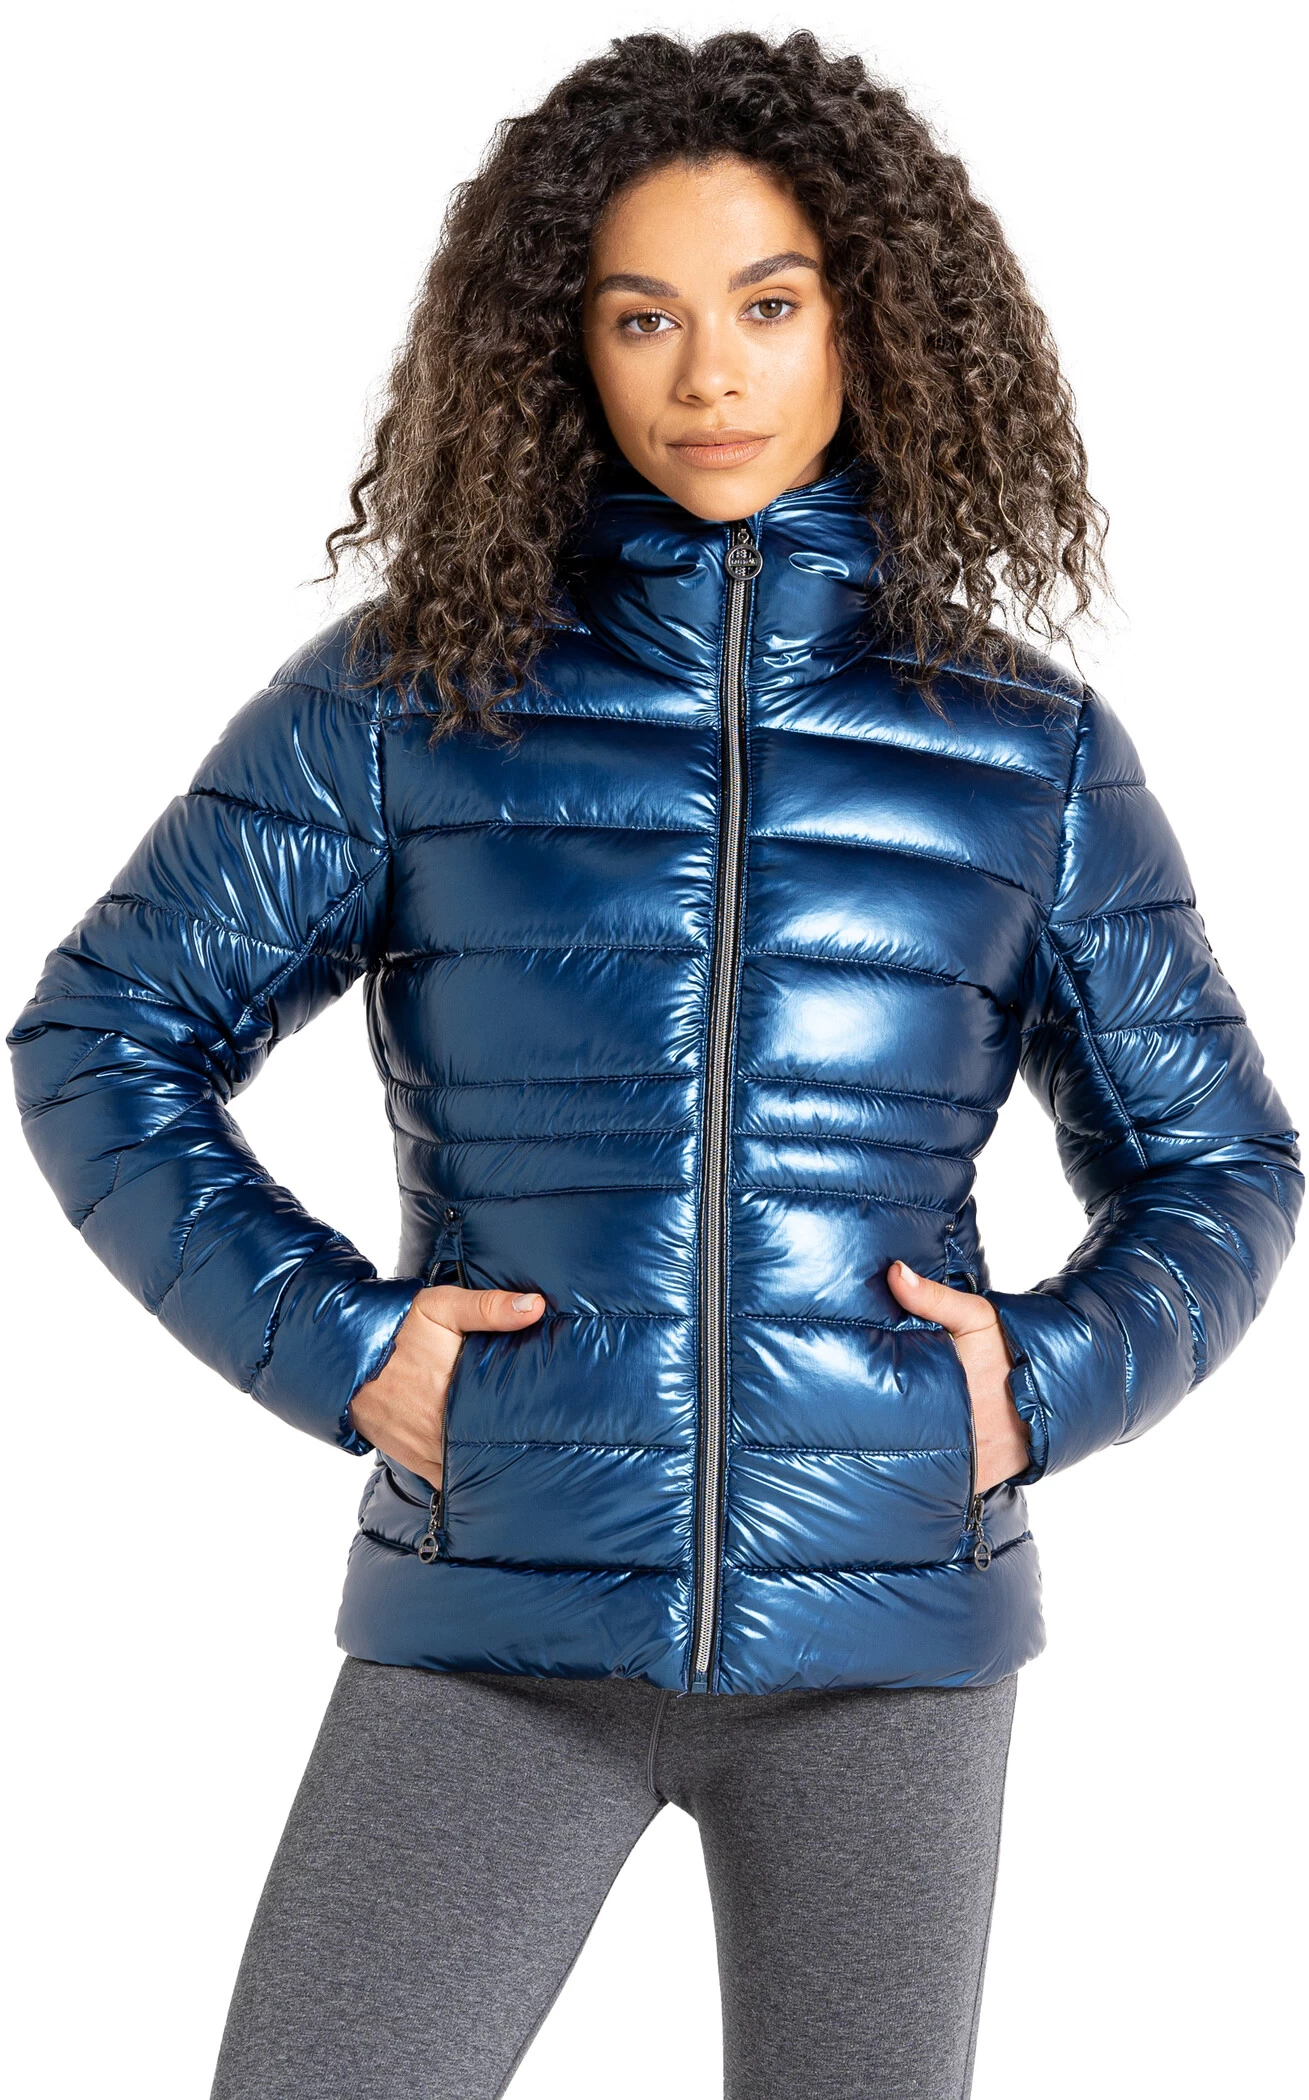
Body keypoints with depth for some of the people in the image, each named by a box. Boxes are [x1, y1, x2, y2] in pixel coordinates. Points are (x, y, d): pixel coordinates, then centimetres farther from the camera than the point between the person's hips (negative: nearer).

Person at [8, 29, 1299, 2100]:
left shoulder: (1027, 746, 5)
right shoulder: (413, 693, 1)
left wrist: (1056, 1375, -4)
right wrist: (331, 1342, -5)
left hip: (886, 1617, 1)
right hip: (499, 1613, -1)